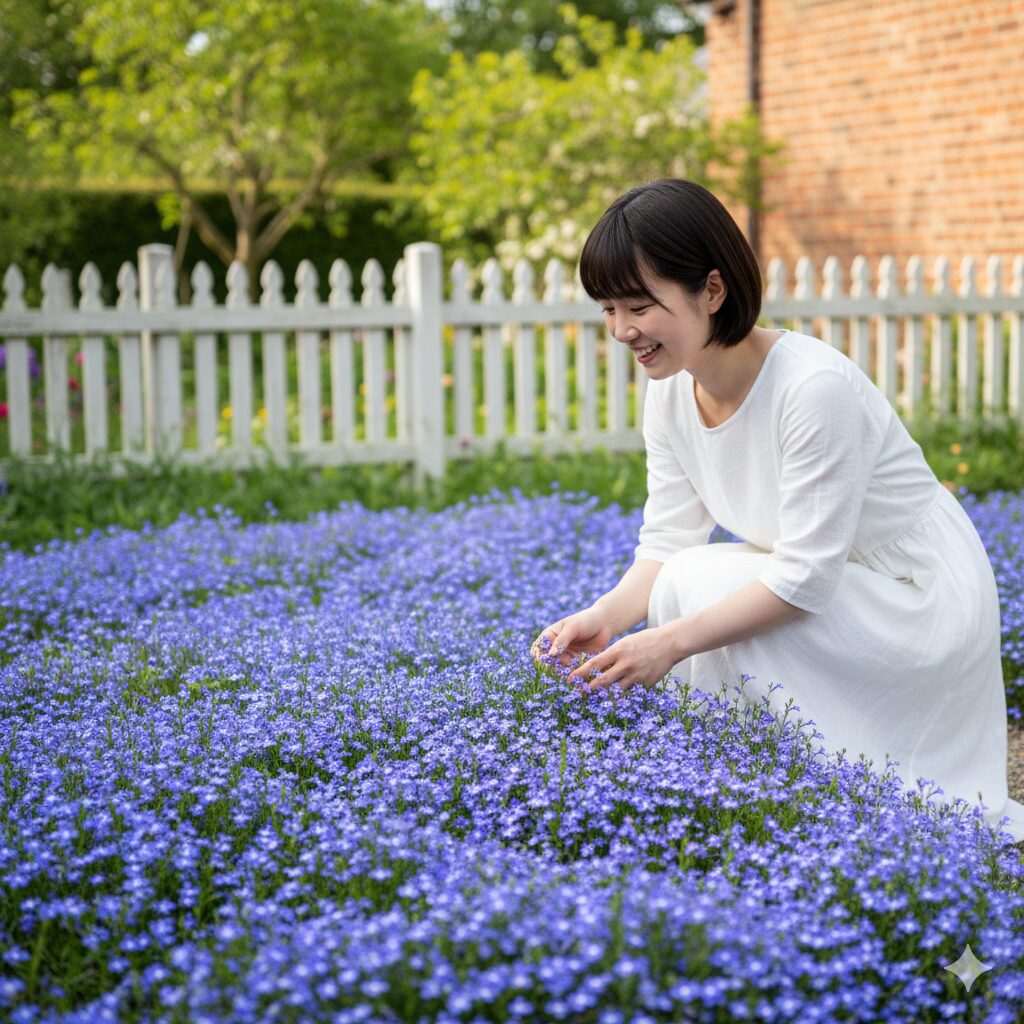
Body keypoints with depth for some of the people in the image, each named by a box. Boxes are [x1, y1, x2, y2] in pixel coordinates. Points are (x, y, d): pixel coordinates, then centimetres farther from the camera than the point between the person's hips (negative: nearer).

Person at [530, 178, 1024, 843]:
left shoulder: (816, 387, -29)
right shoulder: (672, 392, -5)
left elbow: (806, 575, -30)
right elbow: (666, 545, -3)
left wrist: (674, 639, -34)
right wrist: (606, 616, -22)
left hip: (921, 606, -8)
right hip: (829, 598, 8)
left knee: (699, 584, -23)